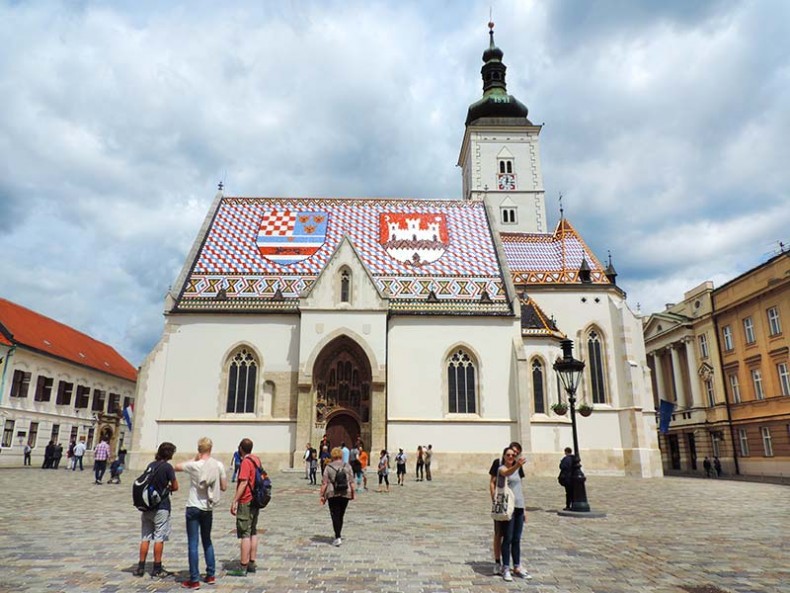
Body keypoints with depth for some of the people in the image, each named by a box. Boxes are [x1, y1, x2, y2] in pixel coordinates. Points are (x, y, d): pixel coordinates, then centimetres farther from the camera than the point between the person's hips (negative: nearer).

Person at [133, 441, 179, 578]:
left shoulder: (150, 465, 6)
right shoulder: (167, 467, -13)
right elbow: (175, 487, -9)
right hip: (161, 507, -6)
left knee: (145, 537, 13)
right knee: (159, 538, 2)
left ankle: (140, 567, 18)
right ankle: (157, 569, 8)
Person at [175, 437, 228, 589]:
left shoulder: (195, 465, -15)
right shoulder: (219, 465, -5)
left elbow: (177, 466, 3)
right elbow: (224, 487, 1)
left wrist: (194, 459, 10)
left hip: (193, 508, -4)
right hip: (208, 509, 4)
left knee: (192, 544, 3)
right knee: (207, 541, 20)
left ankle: (194, 580, 6)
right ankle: (211, 575, 24)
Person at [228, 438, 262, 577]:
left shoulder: (246, 462, -17)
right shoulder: (256, 460, 10)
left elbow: (243, 483, -23)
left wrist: (235, 501, -20)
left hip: (246, 502, -9)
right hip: (255, 500, 9)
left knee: (244, 534, -4)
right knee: (253, 532, 14)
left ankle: (243, 567, 1)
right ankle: (252, 563, 22)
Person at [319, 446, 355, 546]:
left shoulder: (328, 467, -3)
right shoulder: (347, 466, 2)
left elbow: (324, 483, -5)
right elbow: (351, 482, 0)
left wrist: (322, 495, 1)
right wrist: (352, 494, 10)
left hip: (332, 494, -2)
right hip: (345, 494, 2)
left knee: (335, 516, 1)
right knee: (341, 515, 18)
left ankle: (338, 537, -9)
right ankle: (339, 534, 32)